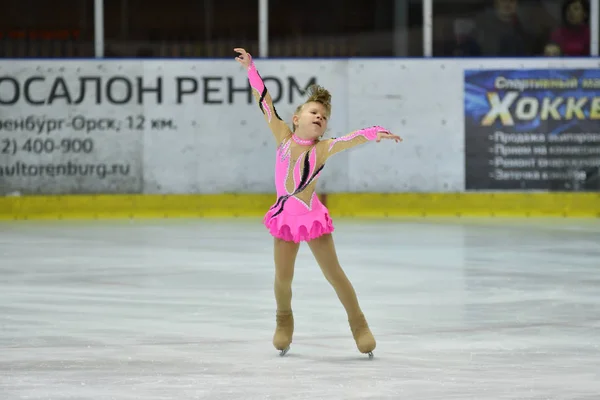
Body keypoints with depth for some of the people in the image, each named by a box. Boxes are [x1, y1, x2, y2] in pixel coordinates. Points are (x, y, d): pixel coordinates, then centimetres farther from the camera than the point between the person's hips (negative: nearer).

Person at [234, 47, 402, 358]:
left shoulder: (323, 149, -6)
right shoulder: (284, 137, 0)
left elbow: (351, 139, -22)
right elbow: (265, 104, -1)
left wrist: (375, 133, -38)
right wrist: (251, 70, -4)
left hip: (313, 217, -2)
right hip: (285, 217, 2)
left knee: (334, 274, 2)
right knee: (283, 278, 5)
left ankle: (358, 323, 14)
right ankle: (284, 321, 30)